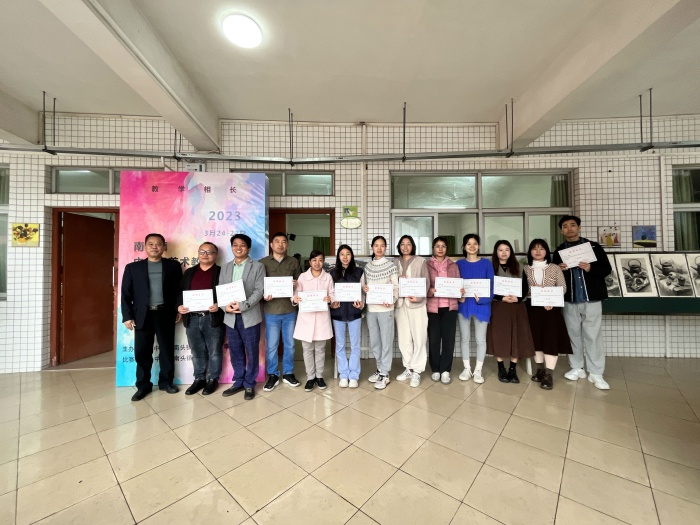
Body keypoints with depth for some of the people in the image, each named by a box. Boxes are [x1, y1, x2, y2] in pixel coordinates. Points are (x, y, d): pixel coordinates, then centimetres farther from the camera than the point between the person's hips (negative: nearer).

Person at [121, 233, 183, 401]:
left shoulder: (173, 266, 4)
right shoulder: (133, 267, 6)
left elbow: (180, 290, 4)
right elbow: (126, 294, 4)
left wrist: (179, 310, -1)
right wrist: (127, 316, -2)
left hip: (165, 314, 0)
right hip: (142, 316, 1)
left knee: (167, 350, 9)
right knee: (142, 352, 8)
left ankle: (166, 382, 26)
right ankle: (143, 386, 25)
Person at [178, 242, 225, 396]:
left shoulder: (222, 272, -1)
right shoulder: (189, 272, 13)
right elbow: (180, 292, 14)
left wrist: (219, 306, -21)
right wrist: (179, 306, -4)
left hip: (213, 318, -4)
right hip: (192, 319, 4)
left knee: (214, 352, 8)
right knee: (197, 352, 16)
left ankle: (213, 380, 24)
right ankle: (199, 379, 31)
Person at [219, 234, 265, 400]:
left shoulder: (257, 267, -1)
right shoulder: (226, 267, 13)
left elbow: (259, 291, -11)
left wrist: (242, 305, -20)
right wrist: (226, 306, -10)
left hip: (250, 316, -4)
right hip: (230, 317, 4)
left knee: (252, 352, 6)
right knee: (235, 352, 15)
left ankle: (249, 384, 23)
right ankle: (238, 381, 32)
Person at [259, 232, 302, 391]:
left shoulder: (294, 262, 7)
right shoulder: (262, 262, 1)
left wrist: (296, 284, -11)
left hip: (290, 309, 2)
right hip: (271, 310, -2)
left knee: (289, 344, 12)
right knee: (271, 345, 7)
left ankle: (288, 373, 29)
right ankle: (272, 375, 25)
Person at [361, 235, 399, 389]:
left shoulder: (391, 265, -4)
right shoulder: (367, 266, 8)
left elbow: (396, 287, -5)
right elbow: (363, 284, 15)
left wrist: (392, 300, -21)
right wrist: (363, 288, -7)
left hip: (385, 308, -4)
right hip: (370, 308, 5)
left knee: (386, 341, 3)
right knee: (374, 341, 13)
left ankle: (385, 374, 16)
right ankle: (380, 368, 31)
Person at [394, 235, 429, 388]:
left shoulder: (420, 261, 2)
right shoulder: (396, 262, 11)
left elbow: (426, 282, -2)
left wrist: (419, 297, -16)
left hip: (417, 303, -3)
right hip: (400, 303, 3)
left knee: (419, 337, -1)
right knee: (403, 338, 8)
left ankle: (417, 371, 11)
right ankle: (408, 368, 22)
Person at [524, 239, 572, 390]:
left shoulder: (555, 268, 3)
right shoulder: (526, 269, 6)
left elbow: (562, 288, -2)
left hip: (551, 308, -1)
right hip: (533, 308, 2)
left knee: (551, 339, -5)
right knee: (536, 338, 8)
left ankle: (548, 375, 1)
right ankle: (540, 370, 22)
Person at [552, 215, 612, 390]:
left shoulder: (594, 246, 2)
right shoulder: (559, 251, 8)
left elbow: (607, 269, 0)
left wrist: (590, 269, -18)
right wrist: (559, 269, -12)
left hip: (591, 298, -2)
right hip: (569, 299, 2)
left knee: (593, 335, 1)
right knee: (573, 334, 9)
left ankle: (596, 373, 11)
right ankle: (577, 368, 21)